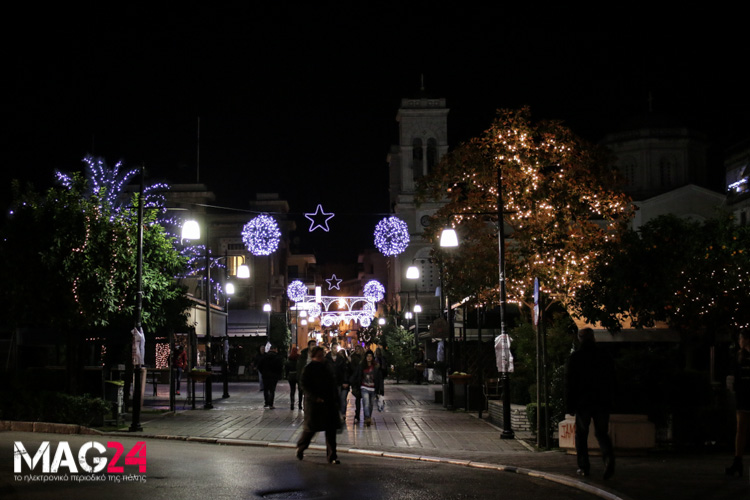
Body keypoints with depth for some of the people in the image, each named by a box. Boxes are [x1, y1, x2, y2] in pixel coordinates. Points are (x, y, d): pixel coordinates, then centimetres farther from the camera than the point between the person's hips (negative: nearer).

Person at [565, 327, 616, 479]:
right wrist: (608, 400, 16)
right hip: (603, 402, 2)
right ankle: (609, 457, -17)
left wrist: (570, 405, 2)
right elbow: (611, 382, 9)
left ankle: (584, 467, 7)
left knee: (581, 434, 9)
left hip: (582, 402, -2)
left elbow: (570, 383, -4)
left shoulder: (575, 358, -3)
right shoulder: (605, 357, 5)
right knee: (601, 433, 8)